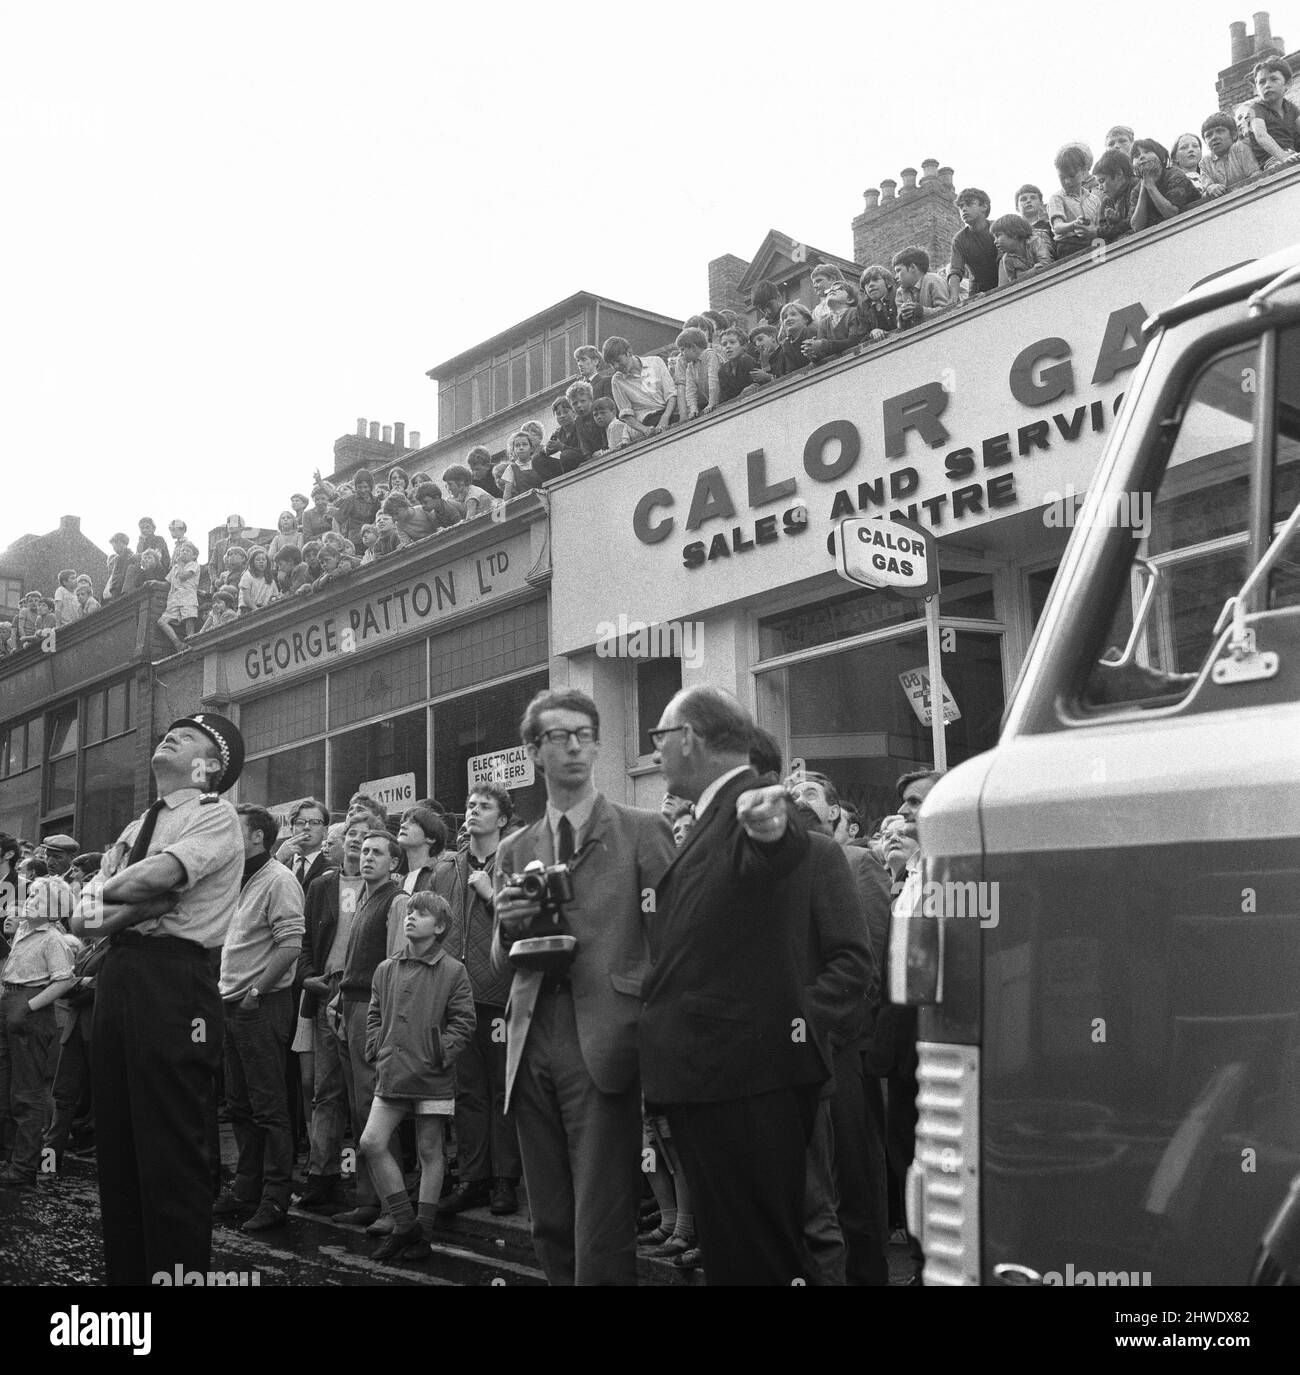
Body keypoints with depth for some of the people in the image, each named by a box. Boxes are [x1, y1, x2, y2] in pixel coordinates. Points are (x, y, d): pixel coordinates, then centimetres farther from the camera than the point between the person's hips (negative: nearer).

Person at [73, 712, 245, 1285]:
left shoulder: (215, 817, 0)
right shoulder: (137, 827, 22)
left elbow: (156, 875, -19)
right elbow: (81, 919, 11)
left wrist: (107, 893, 0)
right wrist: (142, 903, -9)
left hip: (174, 977, -8)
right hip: (116, 977, 8)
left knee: (173, 1148, -6)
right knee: (116, 1141, 12)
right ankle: (125, 1269, 22)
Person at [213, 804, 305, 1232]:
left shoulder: (277, 880, -12)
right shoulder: (240, 882, 16)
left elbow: (291, 944, -20)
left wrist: (256, 991, -18)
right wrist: (226, 990, 11)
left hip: (263, 1006, -9)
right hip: (233, 1005, 9)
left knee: (269, 1109, -4)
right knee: (240, 1105, 15)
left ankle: (275, 1201, 2)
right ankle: (245, 1191, 24)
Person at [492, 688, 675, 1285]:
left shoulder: (642, 831, 2)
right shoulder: (514, 851, 15)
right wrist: (508, 926, -3)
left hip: (603, 1044, -4)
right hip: (532, 1045, 5)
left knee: (602, 1239, -7)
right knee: (551, 1228, 11)